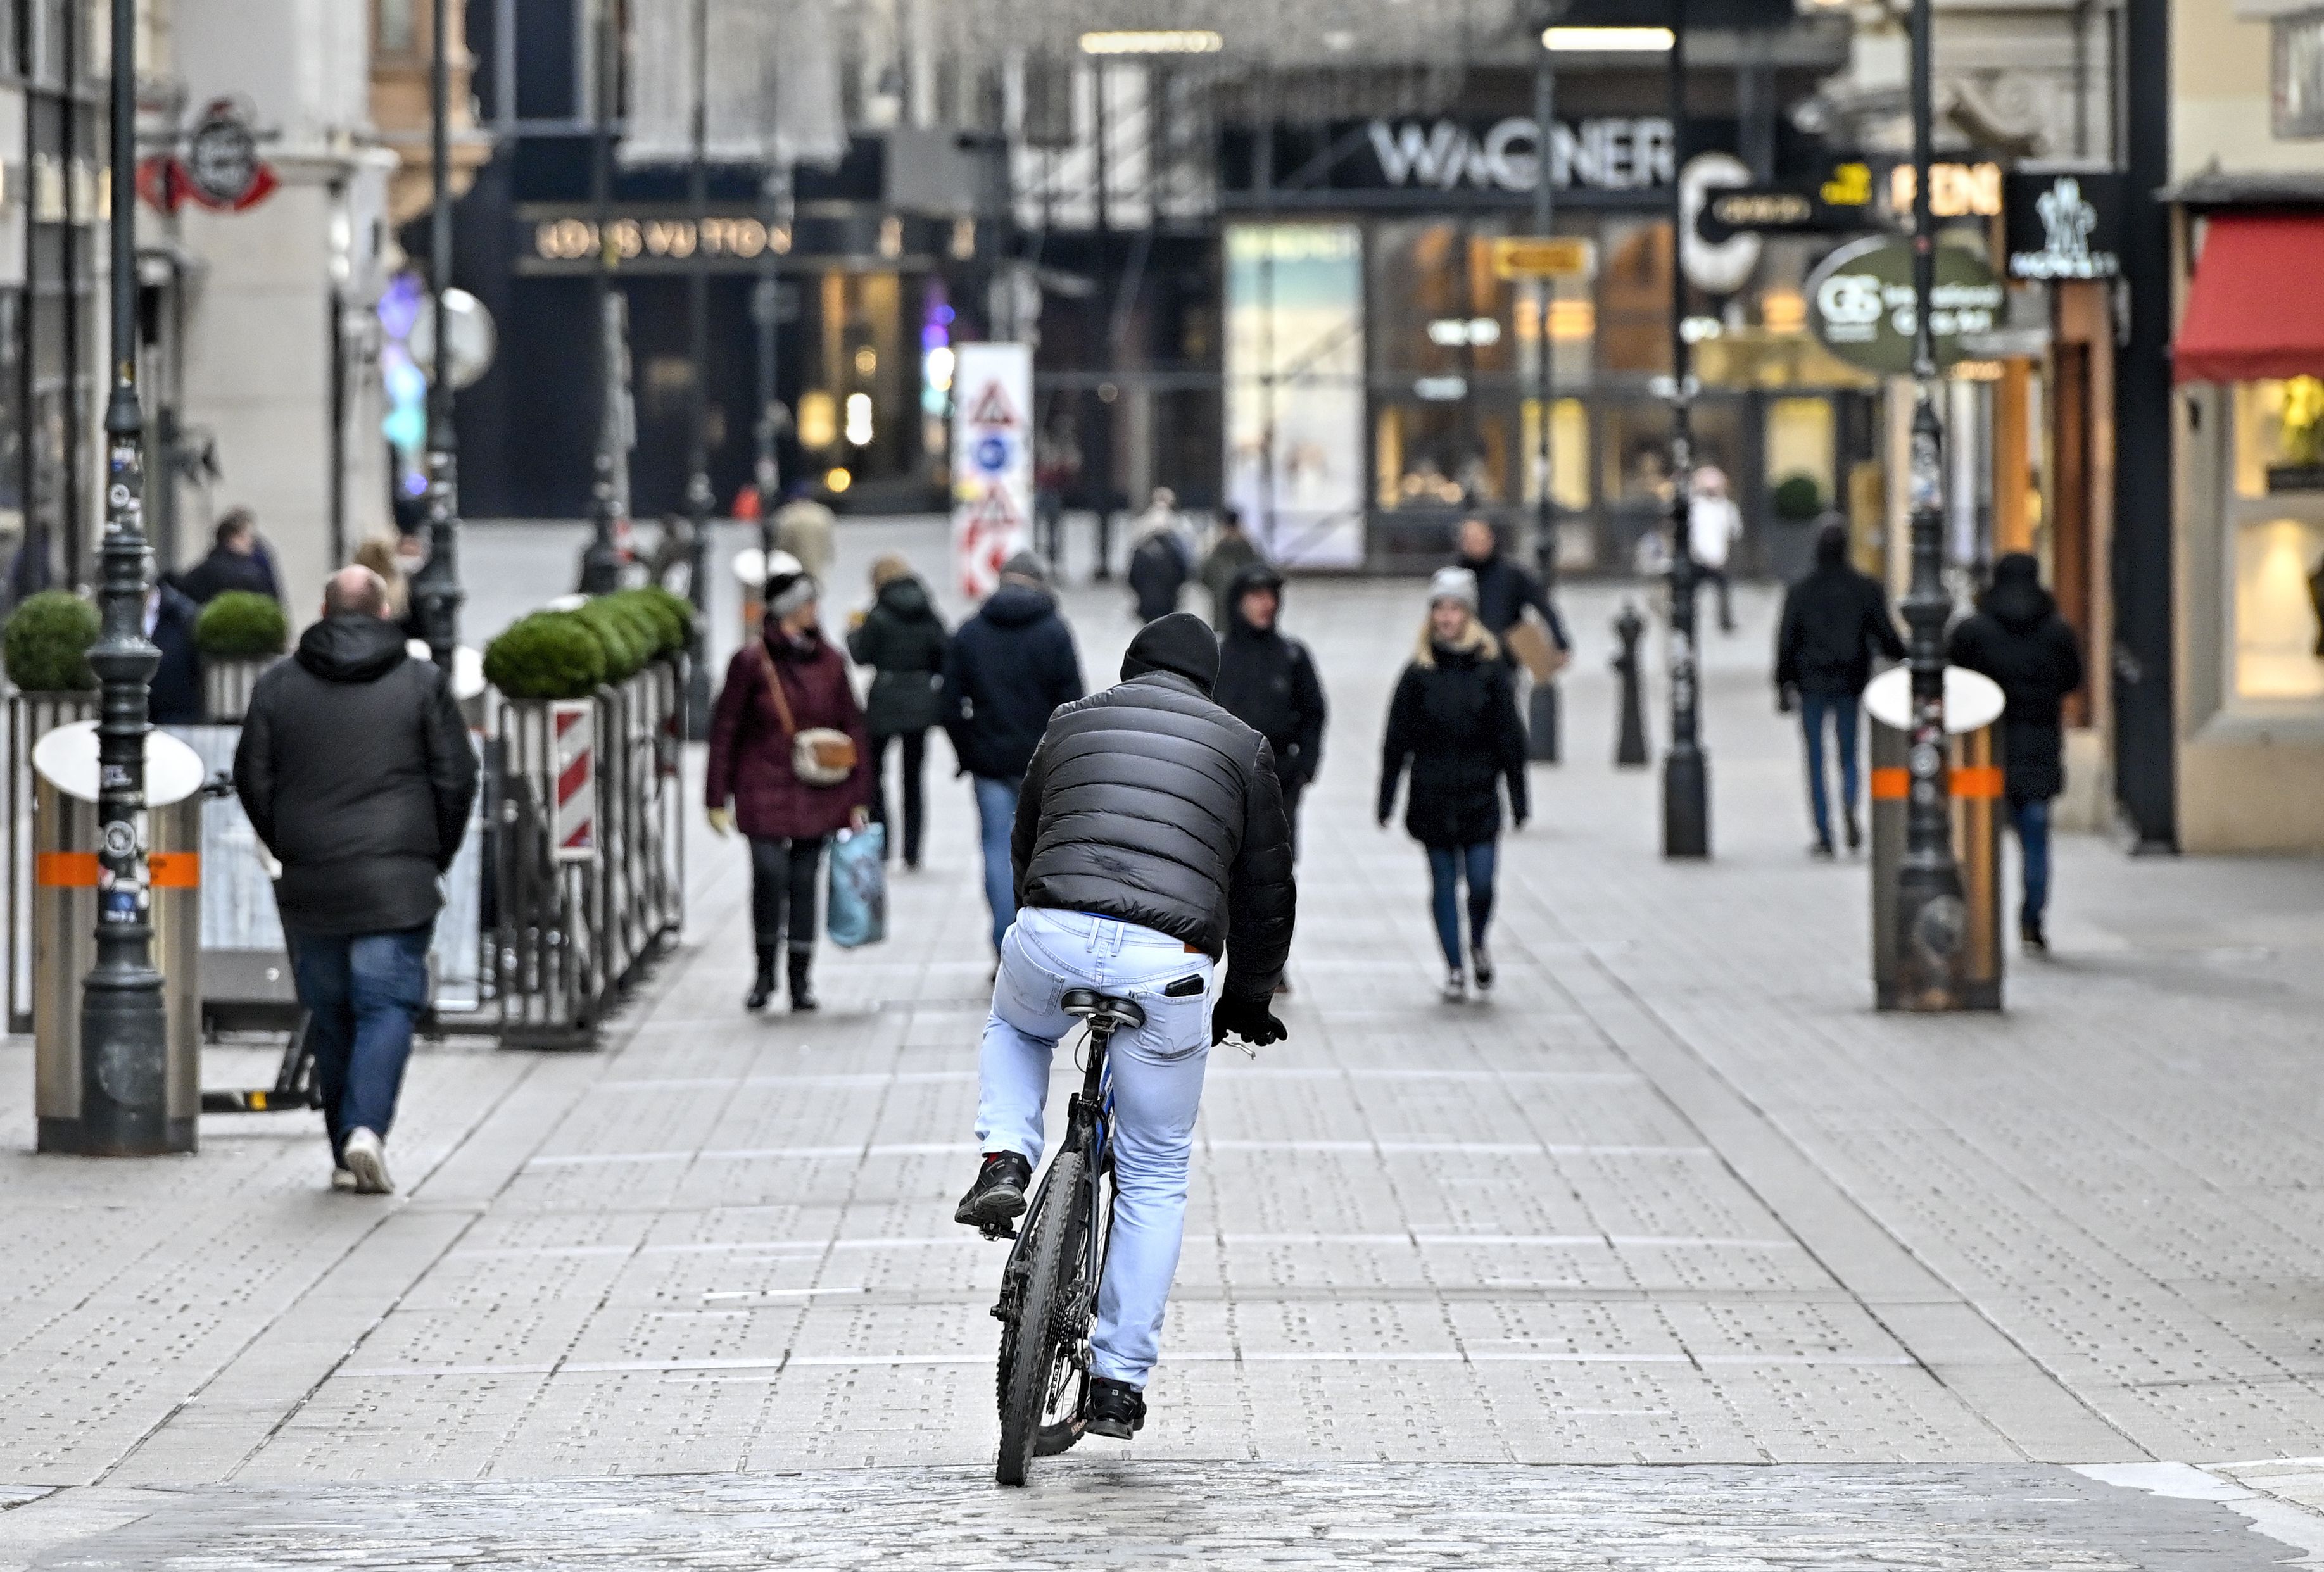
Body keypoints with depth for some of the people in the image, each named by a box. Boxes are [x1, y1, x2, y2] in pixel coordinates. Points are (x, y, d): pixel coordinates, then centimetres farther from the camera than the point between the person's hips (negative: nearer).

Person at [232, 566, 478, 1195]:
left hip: (309, 884, 2)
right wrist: (436, 855, 13)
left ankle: (344, 1152, 13)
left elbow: (253, 780, 7)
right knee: (388, 1006, -2)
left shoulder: (278, 684, 5)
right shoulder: (421, 683, 1)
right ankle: (366, 1127, -22)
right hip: (397, 883, -2)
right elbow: (457, 778, 1)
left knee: (329, 1016, 11)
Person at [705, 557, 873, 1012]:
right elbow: (724, 730, -1)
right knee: (770, 873, -15)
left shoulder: (829, 662, 6)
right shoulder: (752, 662, -4)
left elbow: (852, 730, 11)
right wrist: (717, 798, -3)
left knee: (804, 881, 5)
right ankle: (765, 970, 5)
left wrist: (858, 798, 8)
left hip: (817, 795, 3)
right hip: (763, 791, -3)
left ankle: (801, 979, 16)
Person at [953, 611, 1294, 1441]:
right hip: (1169, 966, -1)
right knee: (1155, 1177, 14)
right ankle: (1119, 1381, 13)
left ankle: (1004, 1160, 12)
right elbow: (1266, 887, 18)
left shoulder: (1072, 723, 22)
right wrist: (1247, 999, 31)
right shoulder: (1241, 746, 17)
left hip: (1052, 936, 1)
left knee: (1014, 1031, 39)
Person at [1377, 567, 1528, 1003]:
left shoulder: (1491, 669, 0)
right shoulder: (1418, 673, 0)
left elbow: (1510, 735, 4)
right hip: (1432, 797, 1)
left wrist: (1518, 797, 2)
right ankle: (1454, 969, 13)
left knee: (1481, 882, -5)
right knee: (1444, 883, 4)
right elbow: (1397, 739, 3)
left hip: (1479, 795, -1)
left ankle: (1478, 943, 25)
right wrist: (1386, 797, 1)